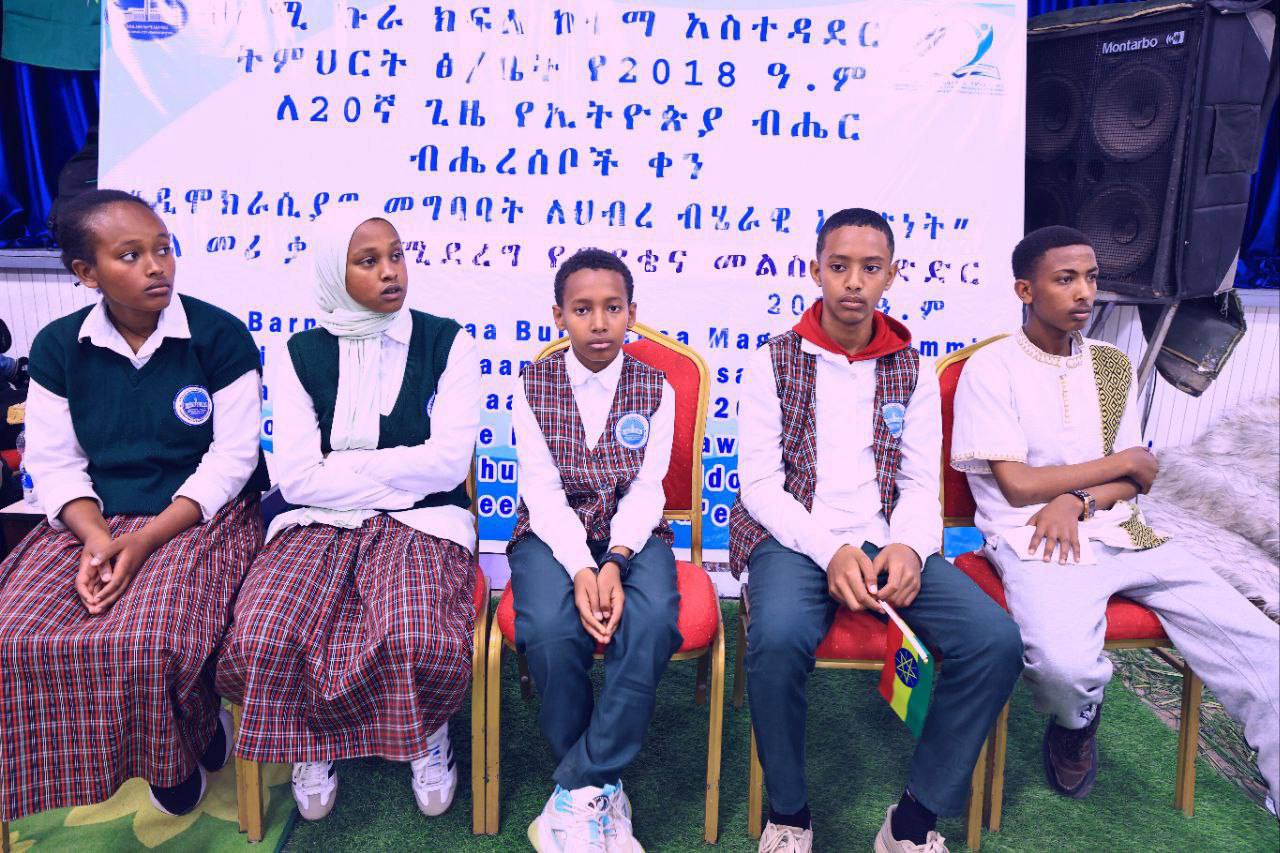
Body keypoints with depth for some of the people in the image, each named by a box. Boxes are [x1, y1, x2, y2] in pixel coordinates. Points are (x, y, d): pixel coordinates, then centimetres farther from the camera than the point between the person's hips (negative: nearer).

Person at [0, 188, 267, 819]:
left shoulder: (220, 336, -6)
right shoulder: (58, 348, 6)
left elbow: (231, 457, -8)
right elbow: (53, 463, 5)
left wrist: (147, 538, -17)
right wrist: (96, 536, -15)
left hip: (200, 517, -4)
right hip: (93, 520, 4)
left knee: (145, 642, -28)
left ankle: (178, 756, 8)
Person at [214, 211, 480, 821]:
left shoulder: (445, 343, 3)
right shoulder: (301, 354, 8)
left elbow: (448, 462, -8)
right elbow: (295, 477, -3)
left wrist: (341, 467, -4)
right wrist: (395, 474, -6)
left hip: (422, 522, -2)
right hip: (319, 524, 2)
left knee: (419, 642, -32)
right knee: (261, 641, -27)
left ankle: (427, 732, 7)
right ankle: (309, 738, 10)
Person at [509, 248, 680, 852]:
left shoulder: (654, 389, 4)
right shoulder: (532, 386, 2)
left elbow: (647, 488, -5)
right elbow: (543, 490, -8)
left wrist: (616, 561, -23)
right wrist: (580, 568, -24)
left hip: (631, 533, 1)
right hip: (553, 533, 0)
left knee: (652, 622, -32)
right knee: (551, 630, -31)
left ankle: (578, 791, -16)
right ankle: (602, 789, -7)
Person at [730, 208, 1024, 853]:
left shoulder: (913, 370, 13)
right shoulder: (773, 362, 4)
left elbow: (921, 484, 8)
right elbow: (760, 484, -3)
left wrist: (908, 547, -14)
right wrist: (831, 551, -18)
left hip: (886, 539, 3)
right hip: (794, 535, -3)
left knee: (995, 640, -21)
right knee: (779, 636, -35)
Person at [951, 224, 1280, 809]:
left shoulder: (1113, 366, 14)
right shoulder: (991, 369, -4)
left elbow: (1135, 481, 12)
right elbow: (1017, 484, -9)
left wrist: (1077, 499, -11)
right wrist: (1121, 462, 1)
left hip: (1117, 532, 6)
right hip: (1031, 539, -6)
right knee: (1064, 664, -31)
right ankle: (1075, 723, 6)